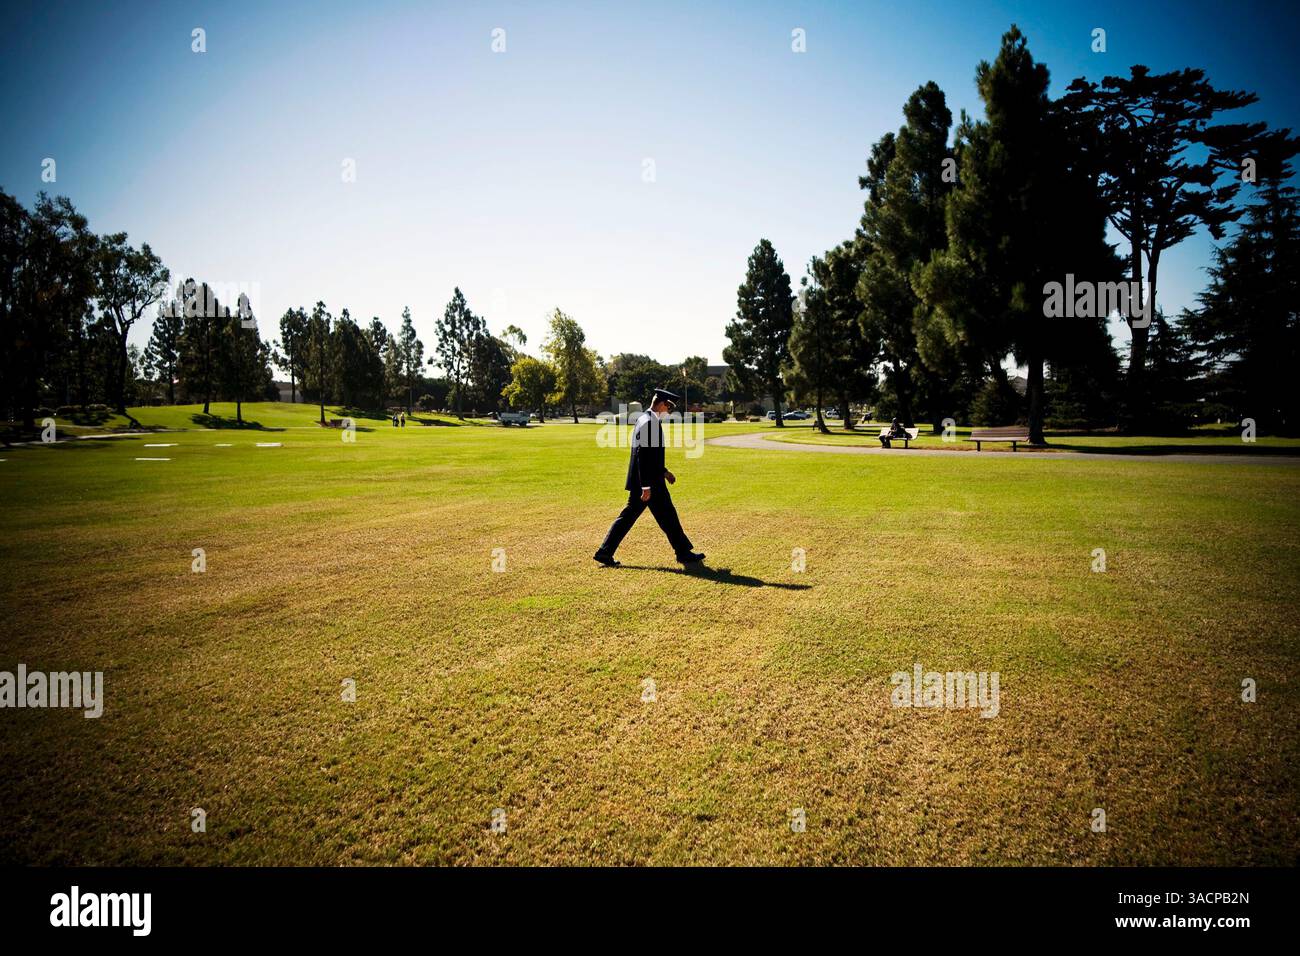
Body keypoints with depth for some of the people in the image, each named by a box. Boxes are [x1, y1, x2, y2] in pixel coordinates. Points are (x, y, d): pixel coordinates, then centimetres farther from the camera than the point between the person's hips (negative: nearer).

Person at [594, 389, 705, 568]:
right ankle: (683, 553, 15)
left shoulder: (644, 420, 14)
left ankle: (605, 552, 10)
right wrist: (646, 486, -23)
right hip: (650, 482, -10)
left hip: (639, 482, 10)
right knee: (668, 517, 2)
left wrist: (663, 471, 23)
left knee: (628, 515, 10)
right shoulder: (650, 423, -18)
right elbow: (643, 456, -23)